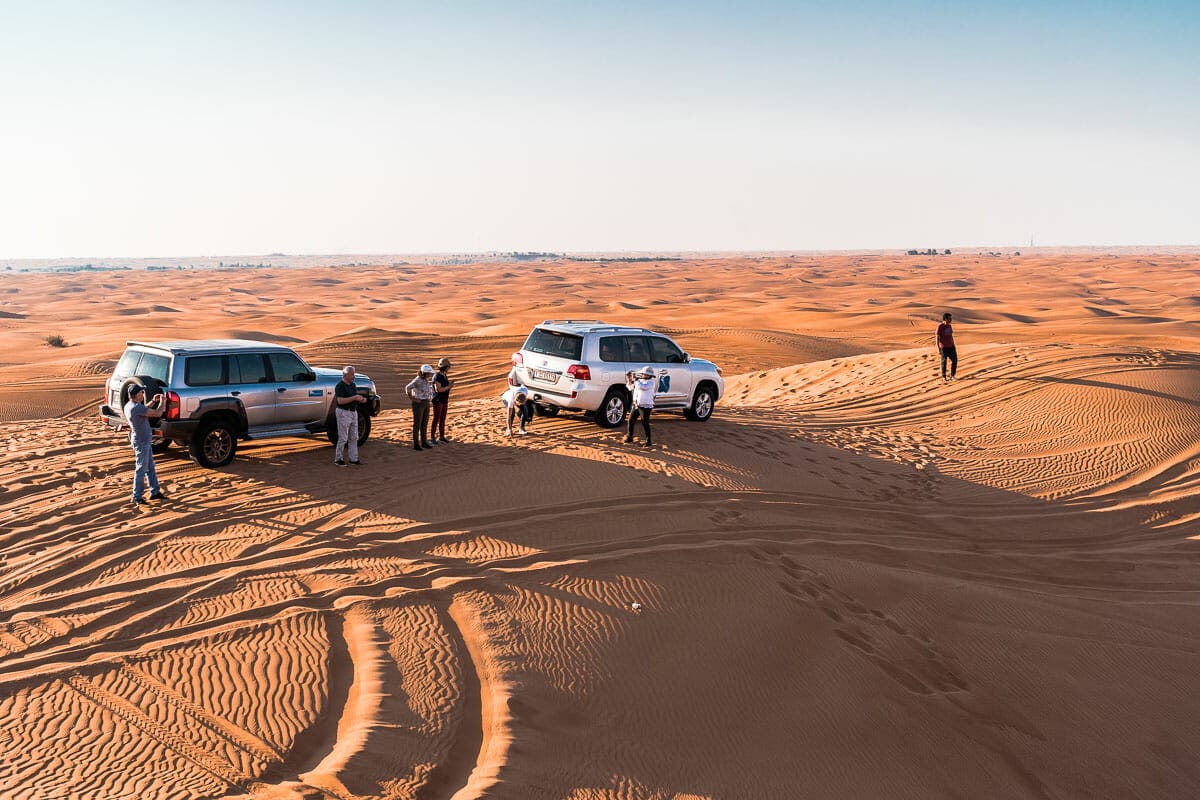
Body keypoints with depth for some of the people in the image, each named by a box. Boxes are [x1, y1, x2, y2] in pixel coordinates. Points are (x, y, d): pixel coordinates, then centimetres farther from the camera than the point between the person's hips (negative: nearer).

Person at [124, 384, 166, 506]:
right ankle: (137, 497, 4)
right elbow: (158, 413, -25)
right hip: (141, 442, -10)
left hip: (145, 441, 10)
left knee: (150, 468, 17)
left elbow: (144, 410, 26)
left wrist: (153, 402, 14)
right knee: (141, 469, -2)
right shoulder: (136, 407, -24)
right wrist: (162, 401, -8)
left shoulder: (129, 406, 6)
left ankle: (155, 492, 25)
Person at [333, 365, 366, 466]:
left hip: (353, 412, 8)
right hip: (343, 413, -8)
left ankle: (353, 459, 13)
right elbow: (340, 401, -23)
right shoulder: (340, 386, -13)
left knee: (354, 438, 8)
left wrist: (361, 399, 0)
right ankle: (338, 459, 8)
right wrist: (354, 398, -25)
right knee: (343, 438, -3)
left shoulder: (352, 385, 12)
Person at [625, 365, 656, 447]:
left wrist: (635, 379, -22)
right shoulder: (640, 380, 11)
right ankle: (629, 437, 25)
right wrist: (629, 379, 4)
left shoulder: (651, 382, -12)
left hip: (645, 406, -8)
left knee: (645, 423, -5)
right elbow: (630, 387, 18)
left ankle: (648, 441, 4)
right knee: (631, 420, 10)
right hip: (636, 405, 8)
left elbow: (643, 387, -30)